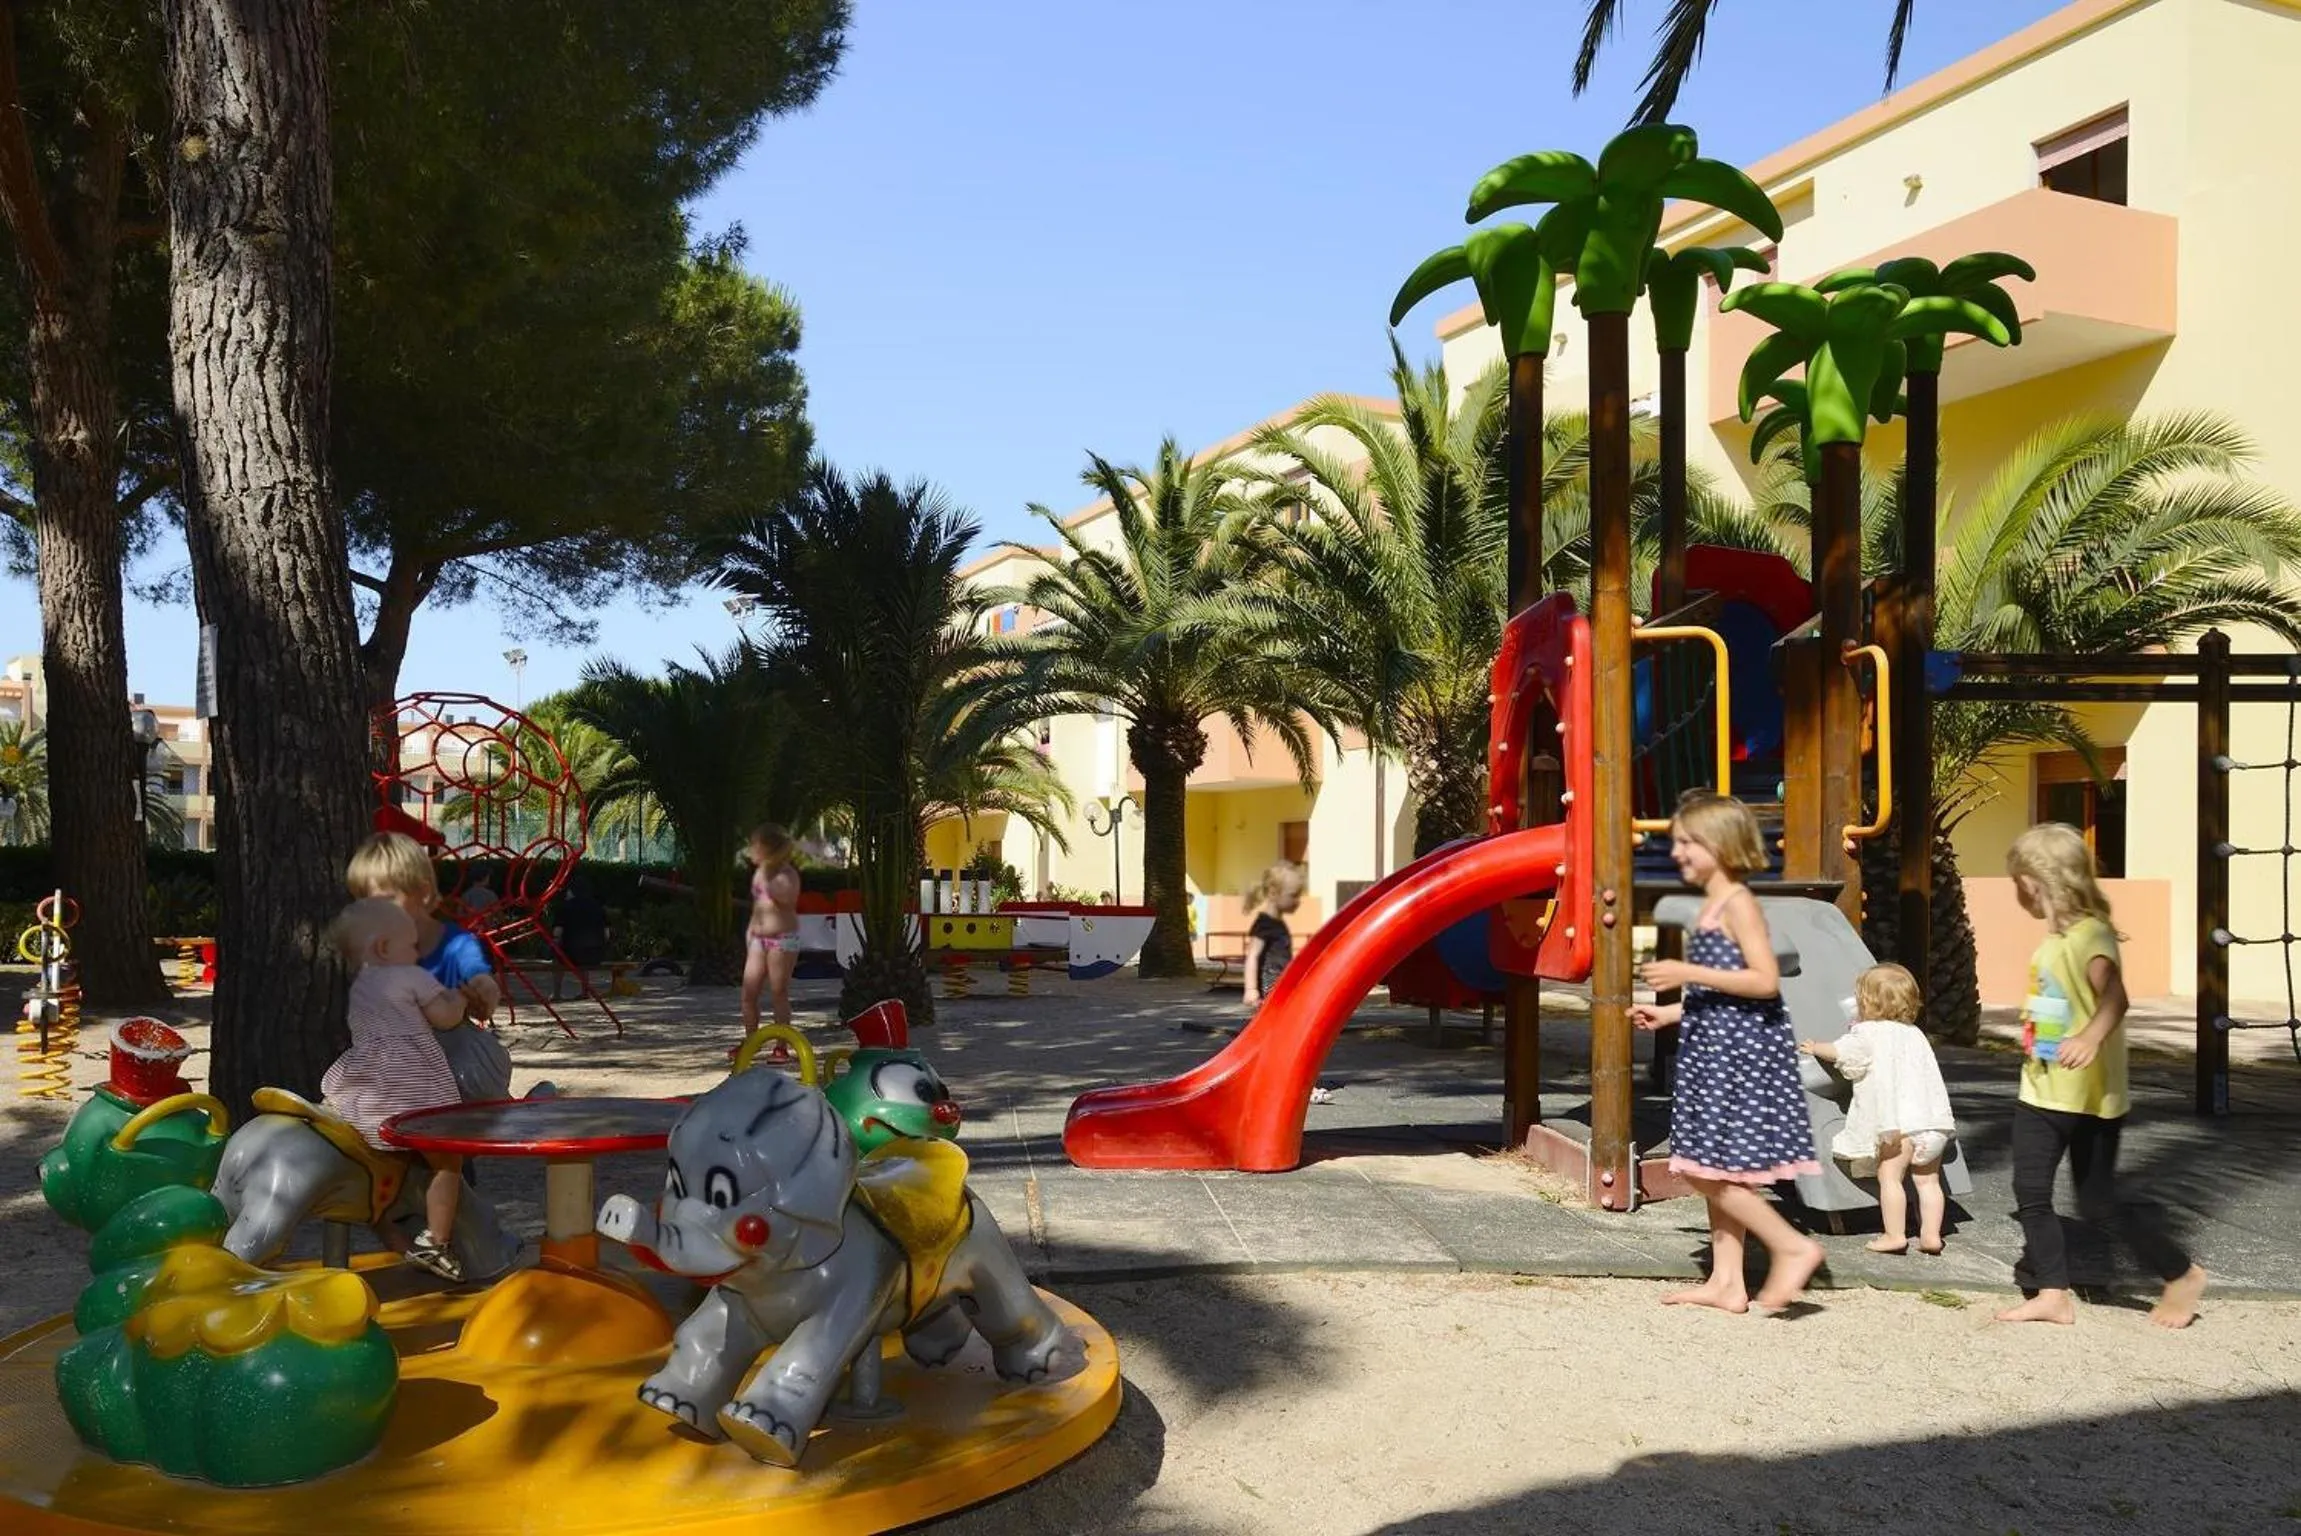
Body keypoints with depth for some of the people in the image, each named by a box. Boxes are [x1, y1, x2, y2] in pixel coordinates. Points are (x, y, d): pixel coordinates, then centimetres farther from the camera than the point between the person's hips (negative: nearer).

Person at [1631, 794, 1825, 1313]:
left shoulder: (1737, 902, -12)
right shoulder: (1710, 907, 16)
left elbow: (1765, 981, -22)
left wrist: (1690, 973, -24)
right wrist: (1669, 1012, 15)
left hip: (1742, 1051, -10)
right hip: (1715, 1050, 10)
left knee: (1707, 1169, -9)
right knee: (1713, 1171, 12)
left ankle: (1794, 1246, -1)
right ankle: (1726, 1282, 17)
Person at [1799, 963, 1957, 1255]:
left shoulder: (1869, 1034, 0)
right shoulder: (1915, 1034, 21)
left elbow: (1837, 1053, 7)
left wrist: (1814, 1047, 26)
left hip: (1900, 1120, -7)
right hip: (1934, 1119, 7)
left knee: (1889, 1176, -2)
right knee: (1927, 1179, 11)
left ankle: (1894, 1235, -3)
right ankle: (1931, 1234, 11)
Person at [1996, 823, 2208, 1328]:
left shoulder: (2090, 934, -20)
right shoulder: (2053, 938, 8)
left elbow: (2113, 996, -37)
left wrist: (2092, 1036, -54)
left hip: (2090, 1097, -8)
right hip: (2043, 1092, 8)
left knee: (2099, 1205, 2)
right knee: (2030, 1196, 6)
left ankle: (2182, 1275, 23)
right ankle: (2052, 1293, 15)